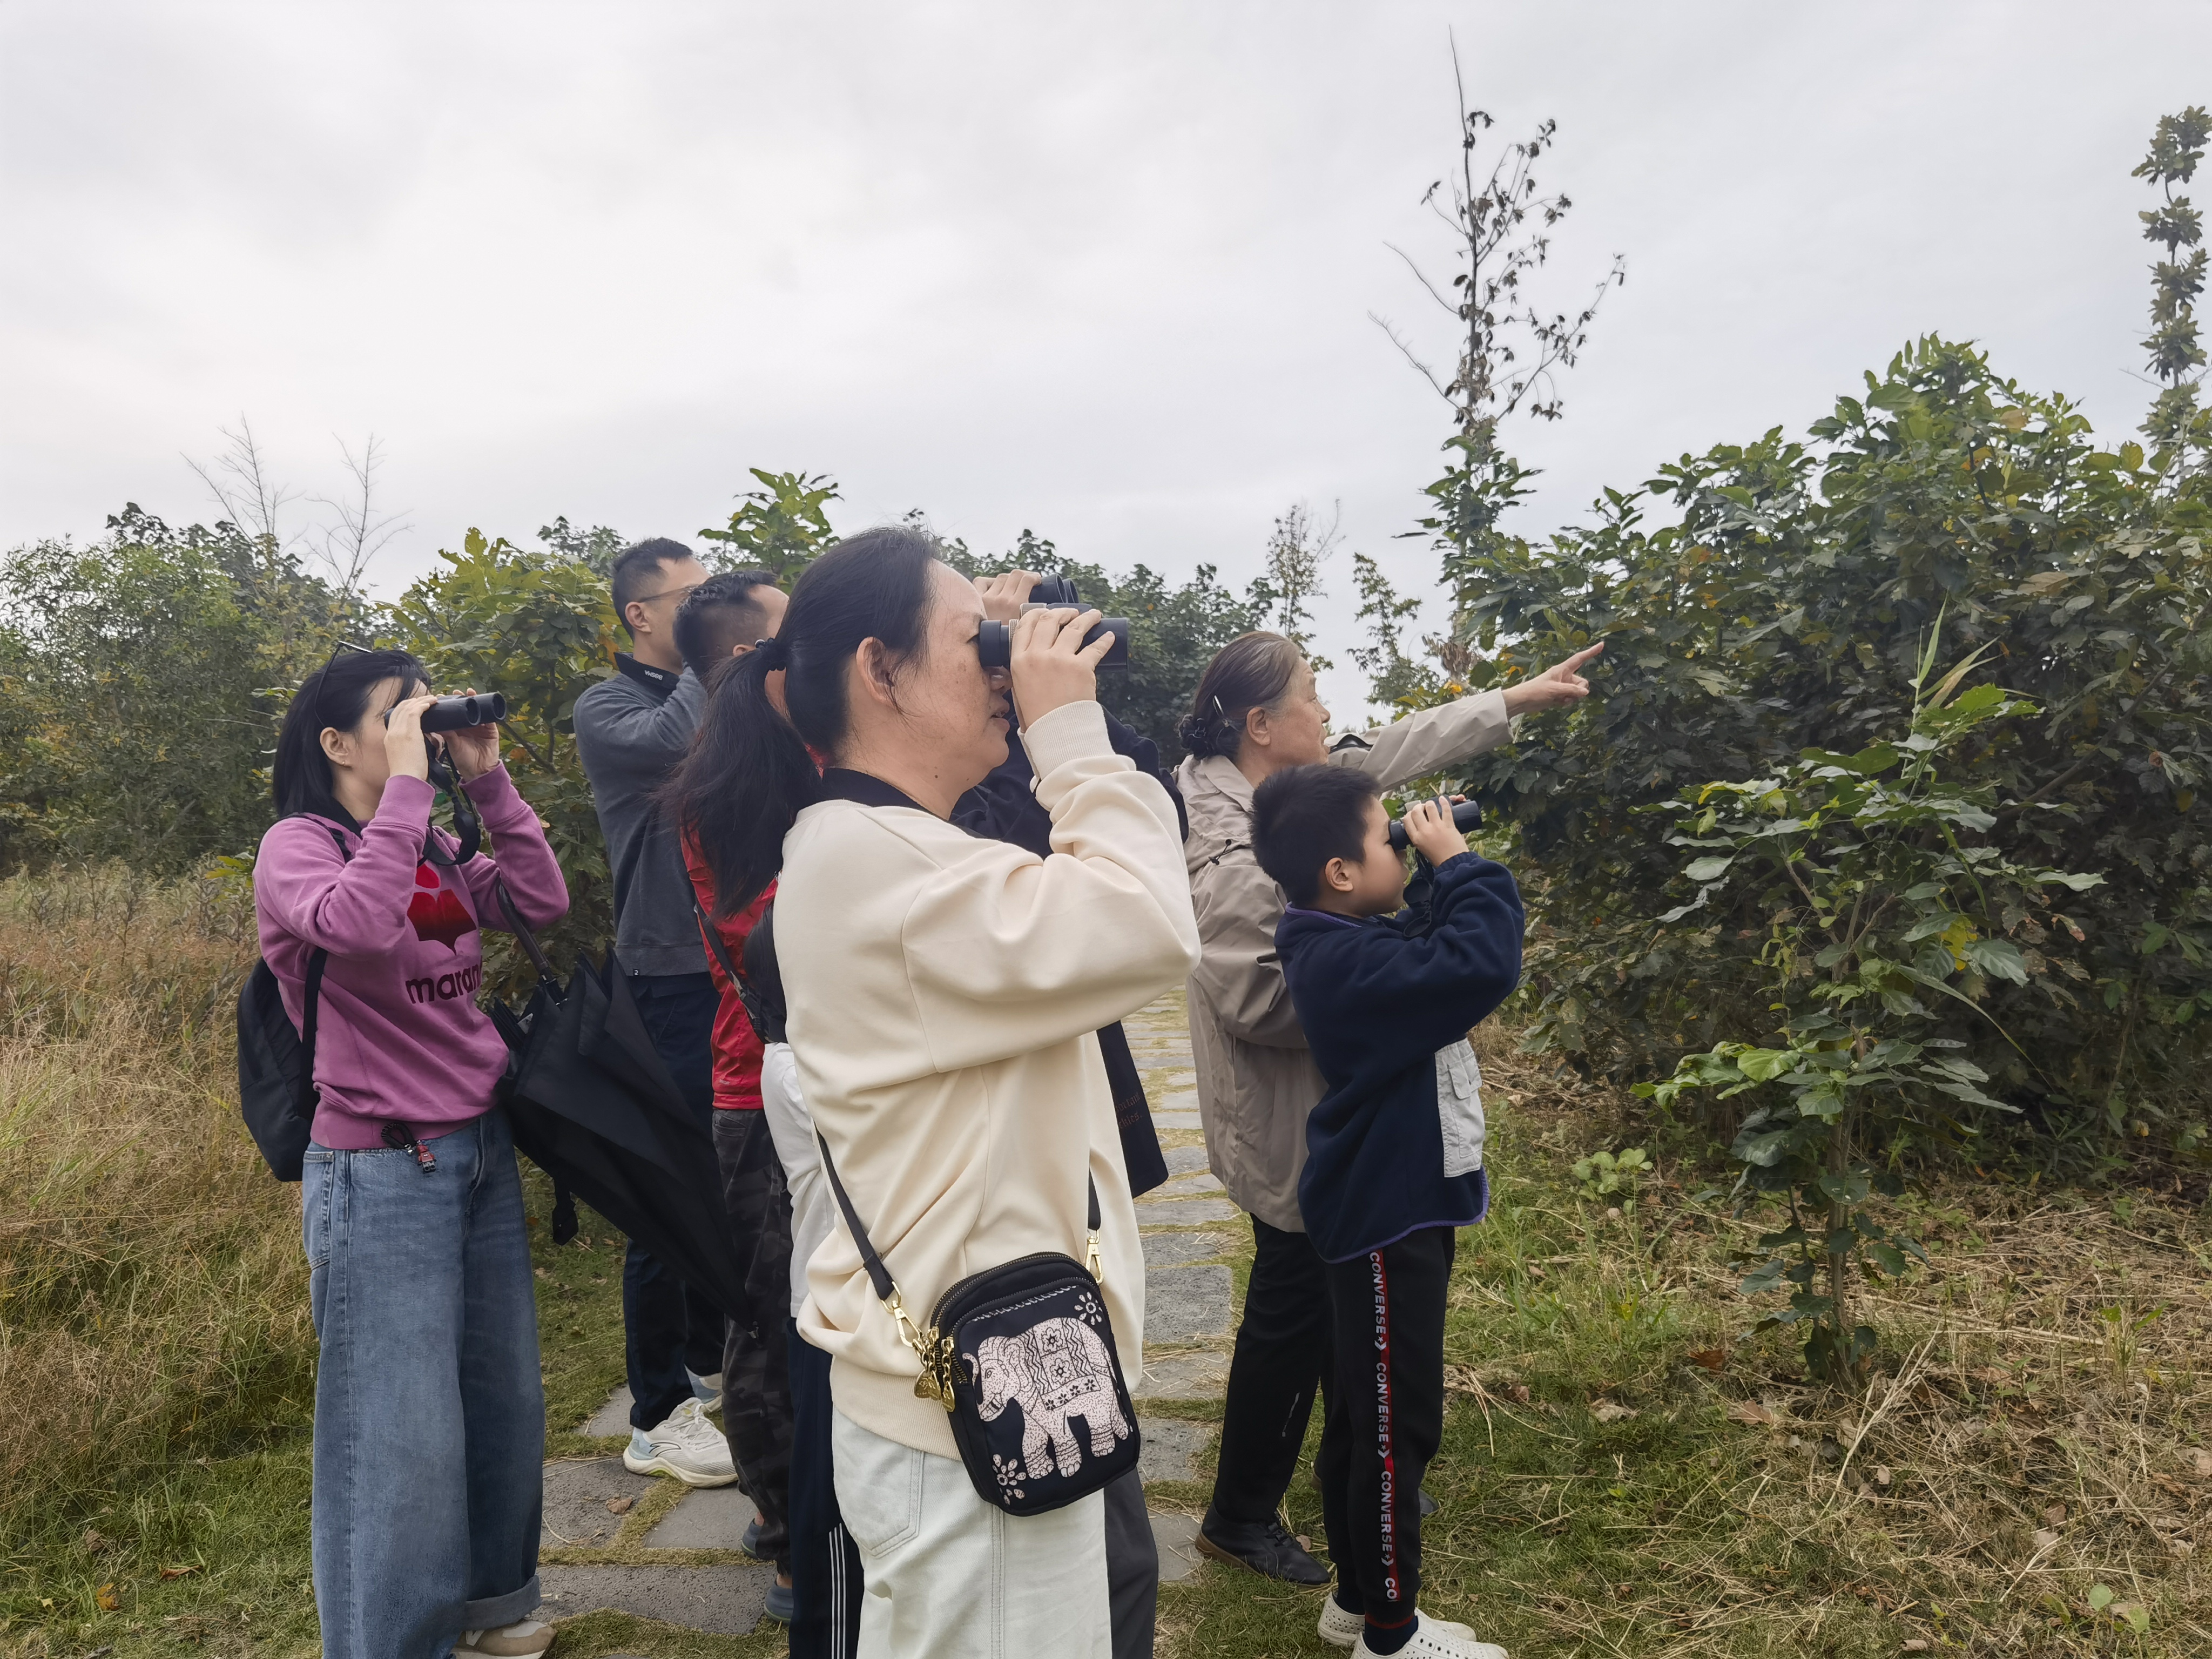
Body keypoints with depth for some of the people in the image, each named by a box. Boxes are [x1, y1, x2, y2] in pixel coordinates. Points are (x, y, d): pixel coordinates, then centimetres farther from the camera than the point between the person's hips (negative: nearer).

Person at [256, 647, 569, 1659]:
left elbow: (544, 903, -1)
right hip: (382, 1172, -7)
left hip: (483, 1149, 7)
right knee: (405, 1439, 1)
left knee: (505, 1402, 17)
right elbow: (356, 925, -30)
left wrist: (487, 781, -3)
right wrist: (408, 783, -23)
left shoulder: (437, 850, 9)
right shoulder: (297, 846, -10)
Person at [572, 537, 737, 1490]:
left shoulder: (723, 697, 13)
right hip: (671, 976, -6)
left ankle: (710, 1365, 34)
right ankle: (658, 1417, 12)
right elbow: (670, 741, -26)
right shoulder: (609, 709, -4)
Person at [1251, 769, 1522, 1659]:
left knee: (1365, 1417, 20)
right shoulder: (1347, 963, -26)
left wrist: (1444, 872, 2)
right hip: (1388, 1219, -10)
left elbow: (1442, 950, 17)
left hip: (1397, 1207, 10)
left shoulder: (1355, 942, 5)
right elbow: (1484, 966, -34)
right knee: (1395, 1427, 3)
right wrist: (1456, 861, -21)